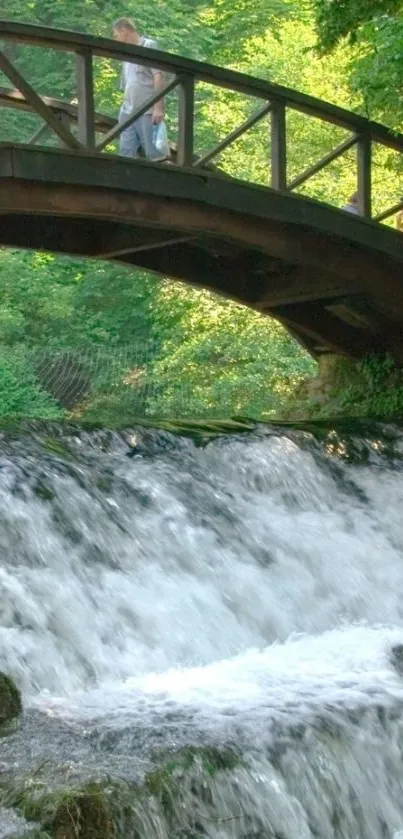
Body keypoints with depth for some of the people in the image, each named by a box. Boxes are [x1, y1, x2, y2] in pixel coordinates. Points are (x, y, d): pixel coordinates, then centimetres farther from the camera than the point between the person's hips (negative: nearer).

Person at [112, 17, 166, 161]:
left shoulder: (149, 46, 3)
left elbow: (158, 76, -8)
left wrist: (158, 107, -17)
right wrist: (124, 108, 12)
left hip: (147, 111, -7)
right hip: (128, 112, 7)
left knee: (155, 155, -7)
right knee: (126, 154, -1)